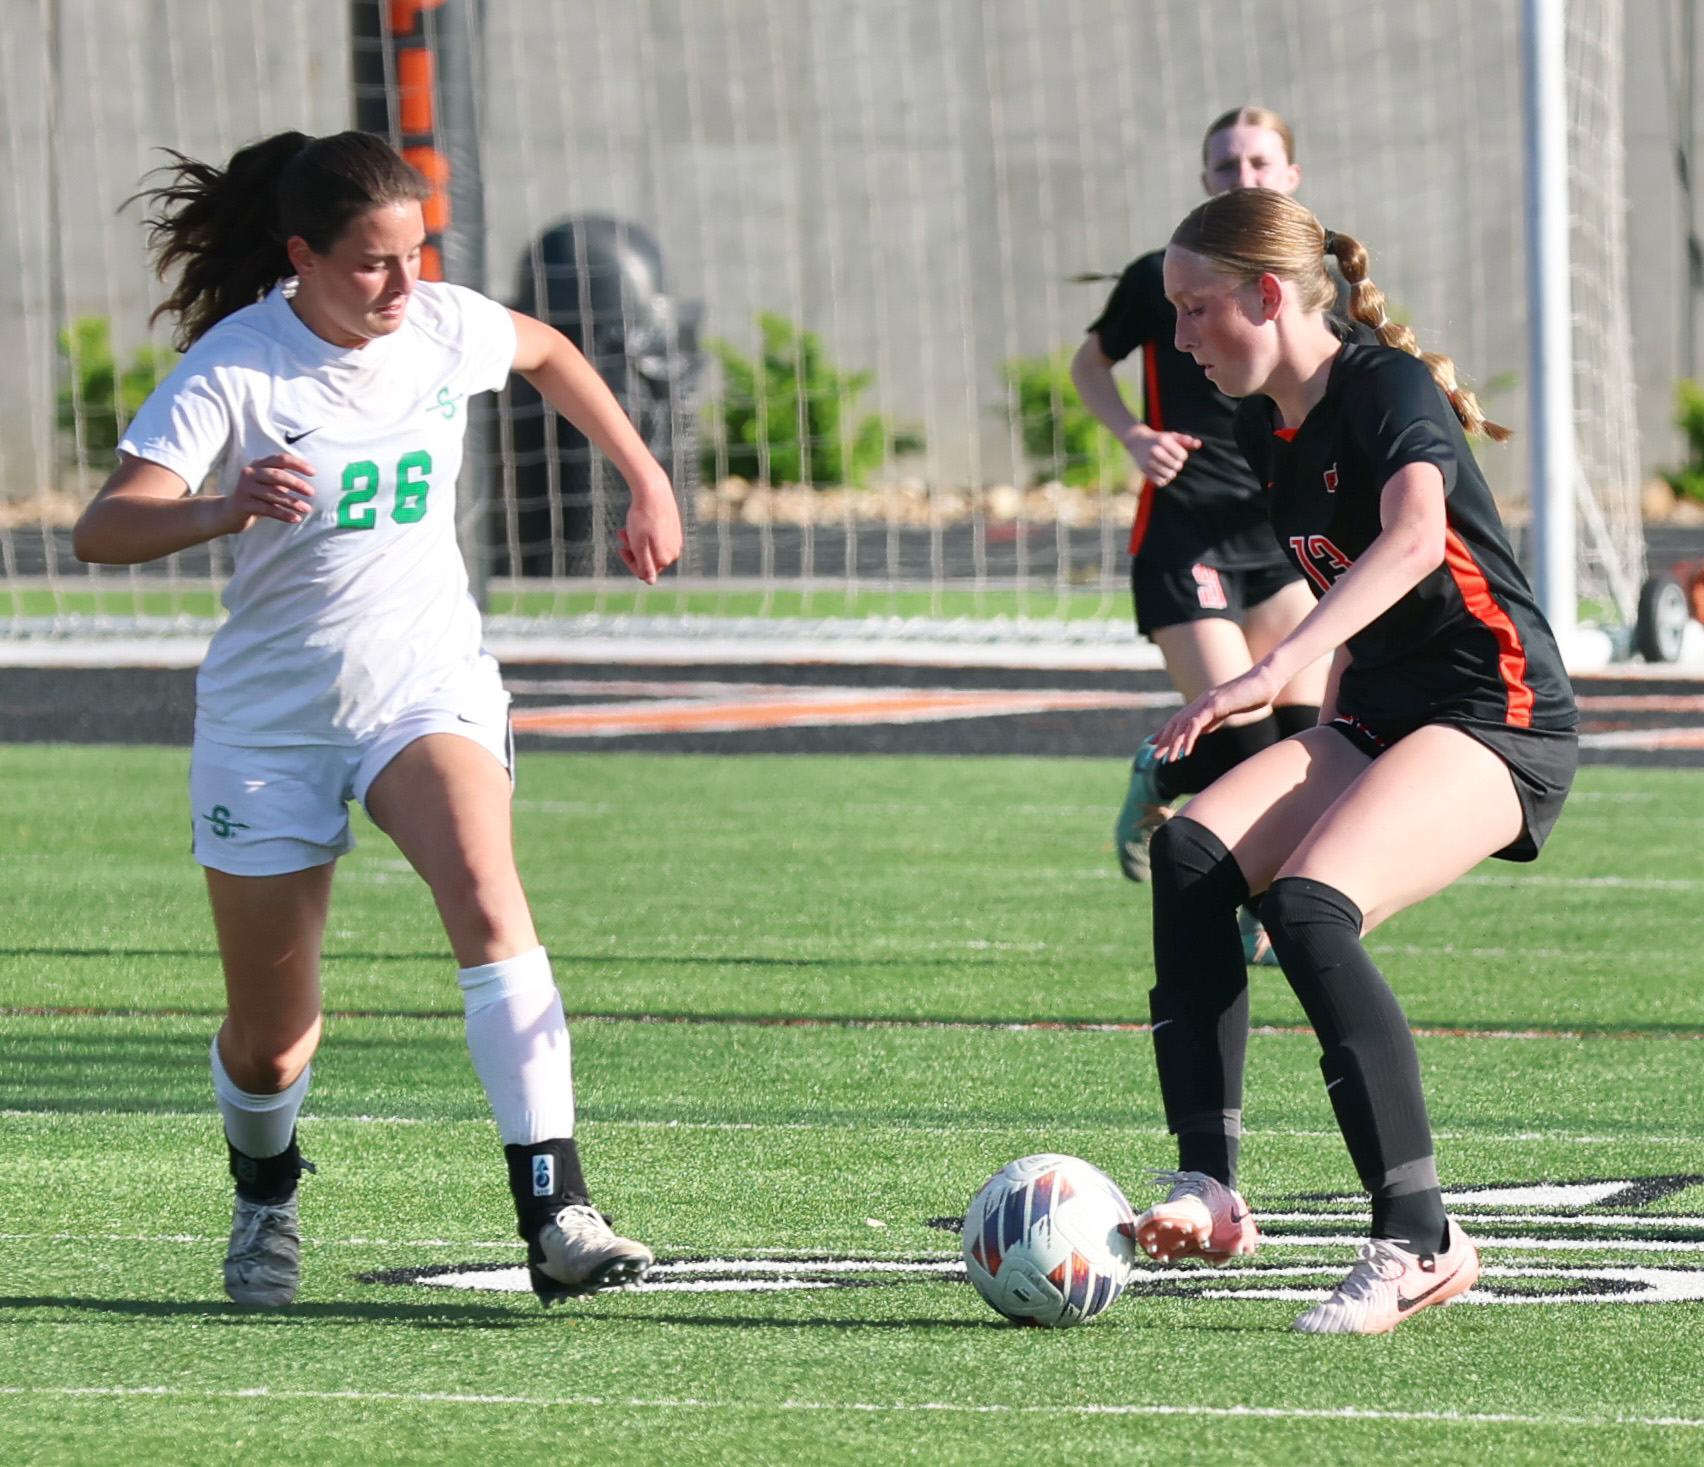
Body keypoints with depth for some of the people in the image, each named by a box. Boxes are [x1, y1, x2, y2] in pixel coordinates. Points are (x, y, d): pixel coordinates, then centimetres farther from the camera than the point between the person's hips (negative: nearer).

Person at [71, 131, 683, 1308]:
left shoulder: (446, 328, -4)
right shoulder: (235, 369, -17)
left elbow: (547, 351, 21)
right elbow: (103, 530, -27)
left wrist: (646, 482, 21)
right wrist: (228, 509, -46)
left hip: (427, 683, 2)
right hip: (270, 713, -2)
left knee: (488, 899, -29)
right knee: (269, 1038, 6)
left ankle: (557, 1217, -34)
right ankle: (266, 1192, 43)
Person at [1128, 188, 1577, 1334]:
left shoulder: (1388, 388, -15)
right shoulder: (1264, 428, 11)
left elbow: (1414, 538, -36)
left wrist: (1277, 669, -48)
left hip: (1500, 722, -8)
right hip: (1375, 720, 8)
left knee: (1307, 905, -30)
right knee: (1192, 852, -19)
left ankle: (1421, 1241, -24)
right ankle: (1209, 1189, -25)